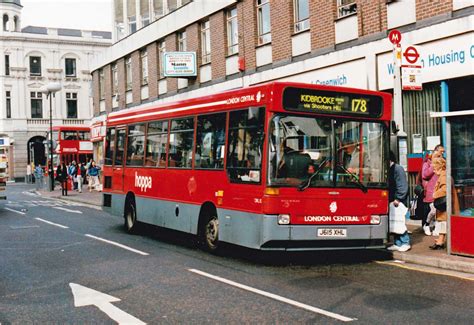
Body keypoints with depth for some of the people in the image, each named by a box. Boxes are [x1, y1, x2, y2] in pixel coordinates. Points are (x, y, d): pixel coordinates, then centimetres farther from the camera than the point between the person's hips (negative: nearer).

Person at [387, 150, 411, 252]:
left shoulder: (398, 169, -11)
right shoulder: (390, 170, 15)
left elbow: (402, 186, -16)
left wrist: (398, 199, -20)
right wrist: (391, 200, 12)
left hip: (399, 201, -9)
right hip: (392, 201, 9)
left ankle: (405, 243, 1)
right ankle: (397, 243, 16)